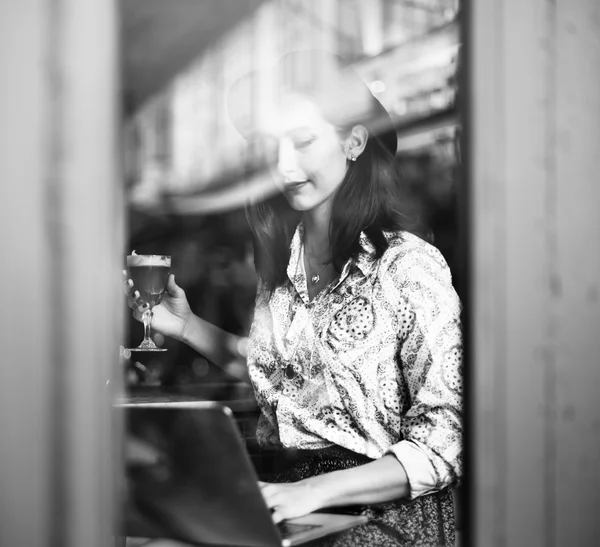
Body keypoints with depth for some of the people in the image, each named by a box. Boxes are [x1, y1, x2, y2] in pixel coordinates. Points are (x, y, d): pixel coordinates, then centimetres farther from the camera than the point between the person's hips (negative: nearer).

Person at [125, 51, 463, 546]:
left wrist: (318, 489, -22)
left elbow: (445, 441, -13)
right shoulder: (281, 260, 7)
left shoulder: (411, 267, -11)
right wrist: (188, 328, 9)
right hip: (292, 502, 5)